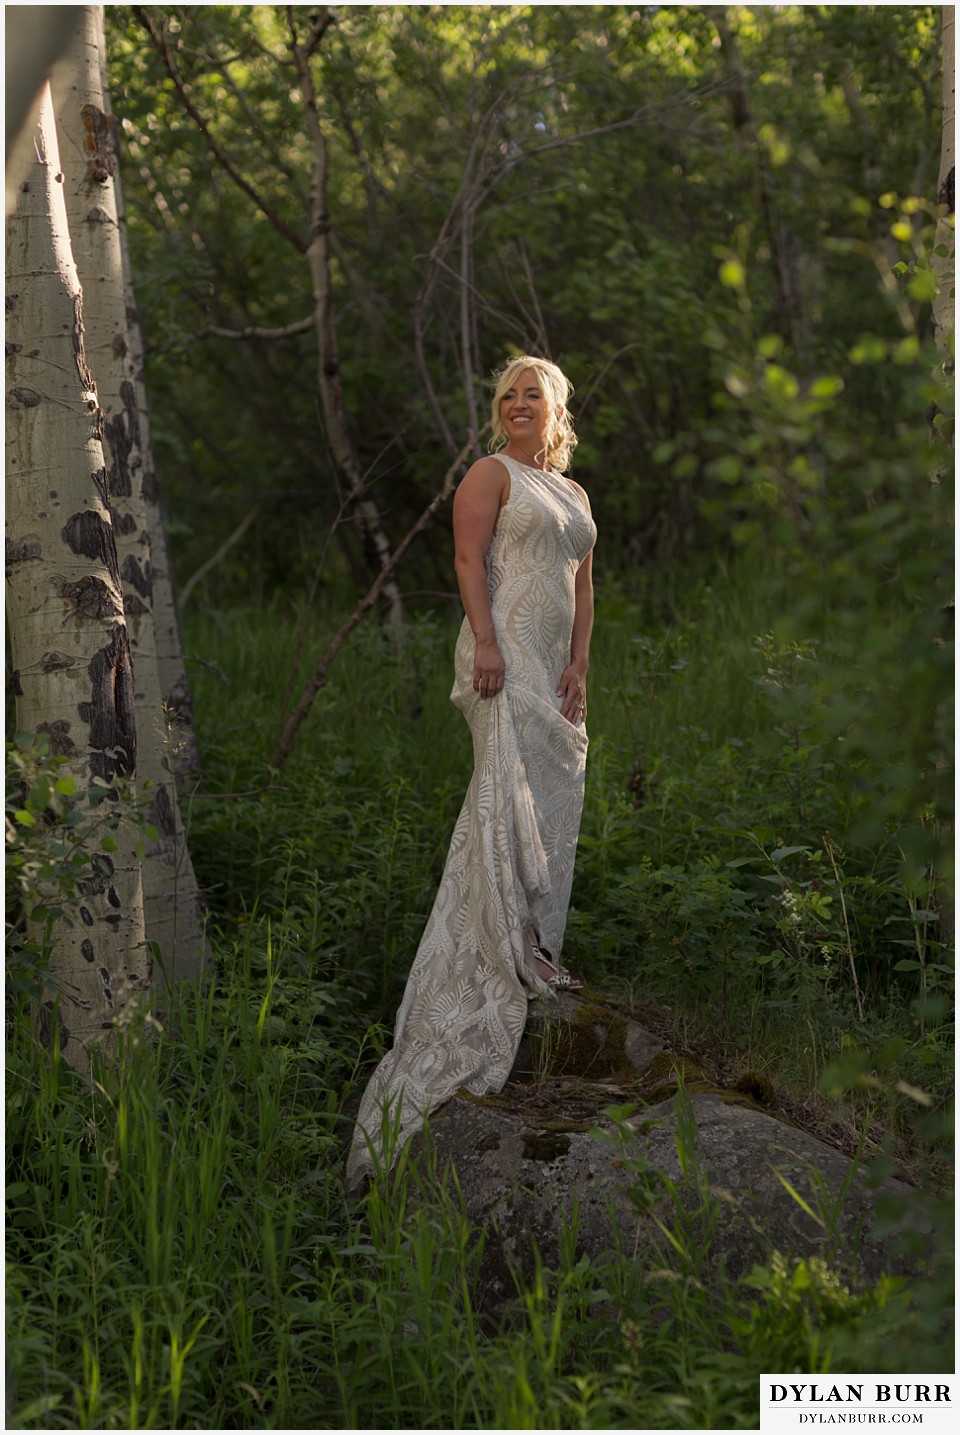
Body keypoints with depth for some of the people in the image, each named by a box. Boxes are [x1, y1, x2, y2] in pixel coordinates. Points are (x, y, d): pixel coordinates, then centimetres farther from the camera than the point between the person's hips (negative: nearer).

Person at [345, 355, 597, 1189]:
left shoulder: (573, 494, 22)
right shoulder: (492, 474, 3)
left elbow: (583, 587, 19)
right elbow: (470, 558, -9)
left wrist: (578, 667, 7)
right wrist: (485, 642, -21)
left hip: (553, 664, 7)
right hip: (505, 650, -7)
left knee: (552, 793, 5)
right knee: (510, 784, -14)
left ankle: (538, 944, 9)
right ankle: (510, 948, -15)